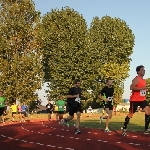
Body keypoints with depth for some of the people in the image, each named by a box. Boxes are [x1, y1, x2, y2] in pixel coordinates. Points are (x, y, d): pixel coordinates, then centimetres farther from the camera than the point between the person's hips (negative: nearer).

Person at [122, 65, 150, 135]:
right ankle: (124, 129, 14)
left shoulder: (143, 80, 16)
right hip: (135, 100, -8)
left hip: (142, 99, 8)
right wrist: (142, 88, -30)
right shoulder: (136, 79, -13)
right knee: (131, 114, 0)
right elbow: (131, 87, -28)